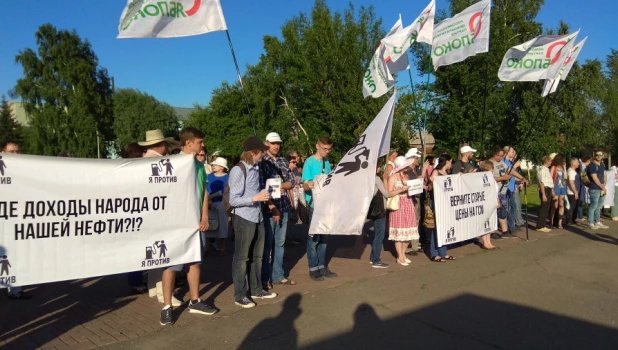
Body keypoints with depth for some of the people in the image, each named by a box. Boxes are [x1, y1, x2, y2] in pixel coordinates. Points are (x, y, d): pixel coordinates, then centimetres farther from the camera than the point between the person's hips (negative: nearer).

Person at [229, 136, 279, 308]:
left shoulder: (256, 168, 9)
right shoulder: (238, 170, -15)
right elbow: (233, 200, -17)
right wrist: (255, 198, -24)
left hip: (258, 217, 8)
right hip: (243, 219, -8)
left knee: (257, 256, 17)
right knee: (241, 258, 2)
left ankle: (257, 290, 31)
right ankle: (240, 295, 13)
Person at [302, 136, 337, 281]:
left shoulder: (327, 163, 10)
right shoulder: (309, 162, -10)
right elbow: (304, 185, -15)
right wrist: (308, 185, -35)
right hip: (315, 204, -7)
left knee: (324, 237, 12)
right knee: (314, 237, -1)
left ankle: (322, 266, 21)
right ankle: (313, 269, 8)